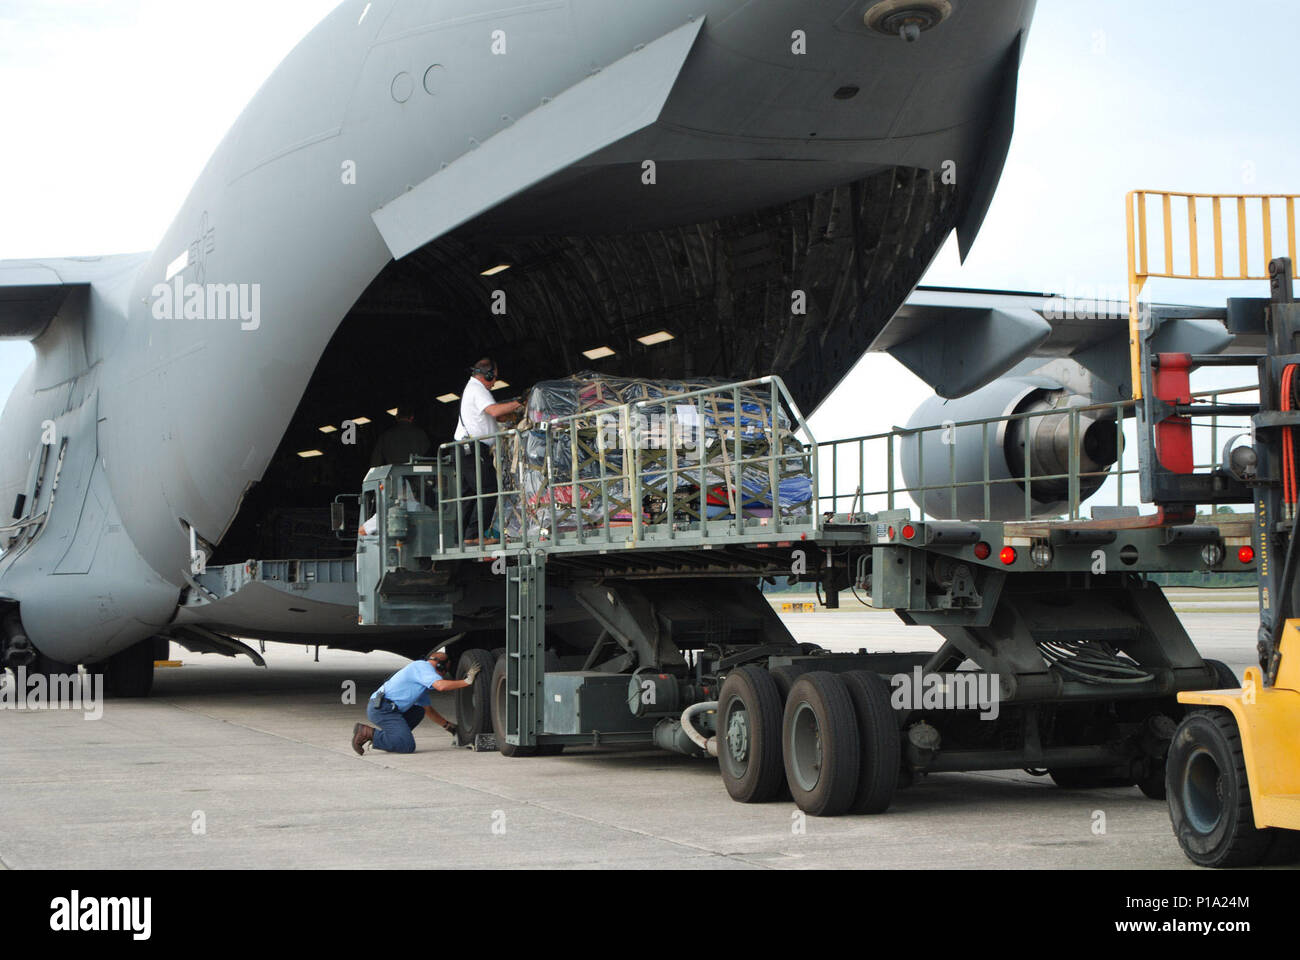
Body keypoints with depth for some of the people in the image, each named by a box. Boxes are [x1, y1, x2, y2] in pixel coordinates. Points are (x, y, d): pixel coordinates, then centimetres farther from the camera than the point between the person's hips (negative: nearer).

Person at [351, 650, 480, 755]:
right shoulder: (423, 666, -2)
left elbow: (429, 710, 35)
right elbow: (441, 686, -19)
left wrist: (449, 726, 34)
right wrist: (467, 681, -11)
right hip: (381, 708, -10)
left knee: (418, 712, 24)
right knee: (408, 746, -18)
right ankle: (369, 733, -11)